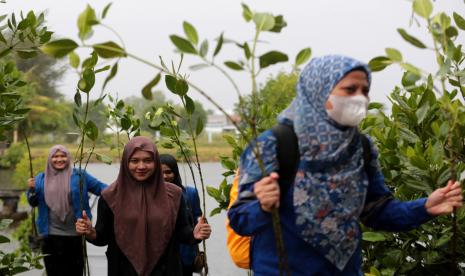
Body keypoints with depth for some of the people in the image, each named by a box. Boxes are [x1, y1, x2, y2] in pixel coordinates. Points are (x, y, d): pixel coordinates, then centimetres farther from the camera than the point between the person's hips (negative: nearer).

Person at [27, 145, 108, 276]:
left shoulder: (79, 176, 2)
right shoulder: (41, 179, 9)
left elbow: (100, 187, 1)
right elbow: (33, 202, 14)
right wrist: (32, 189, -6)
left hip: (75, 235, -1)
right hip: (51, 236, 1)